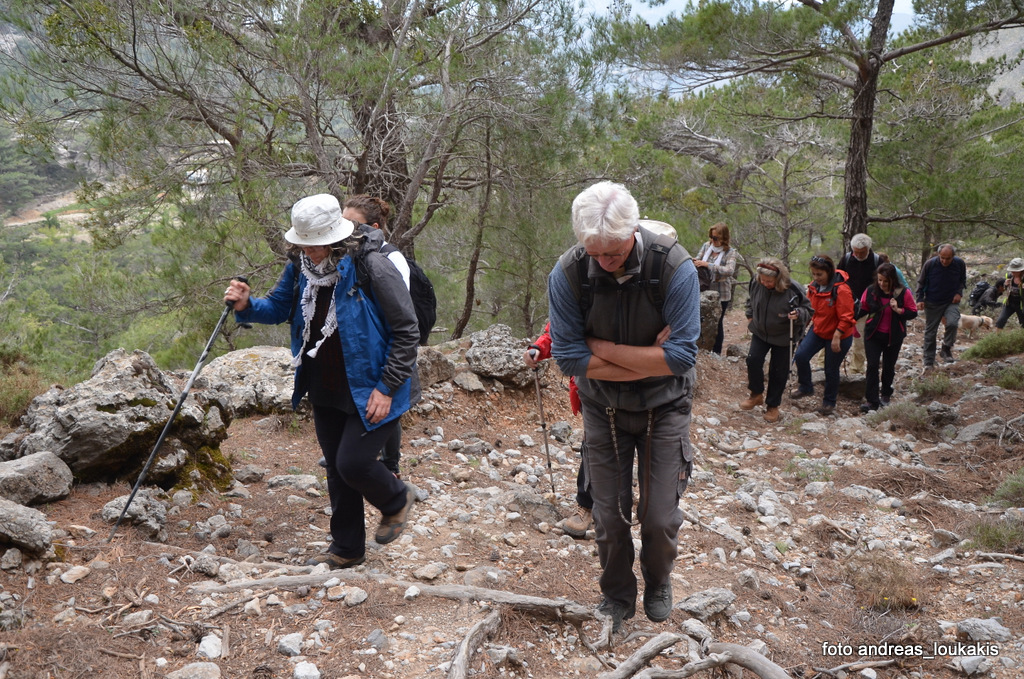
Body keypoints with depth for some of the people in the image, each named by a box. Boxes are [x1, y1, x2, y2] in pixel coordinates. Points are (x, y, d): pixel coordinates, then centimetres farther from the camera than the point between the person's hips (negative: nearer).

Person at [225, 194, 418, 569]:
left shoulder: (373, 269, -21)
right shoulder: (302, 267, -3)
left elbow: (407, 332, -17)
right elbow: (278, 306, 12)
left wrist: (386, 388, -18)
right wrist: (247, 305, -11)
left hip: (369, 392, -6)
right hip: (325, 392, 7)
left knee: (352, 462, -11)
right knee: (336, 468, 15)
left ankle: (396, 500, 23)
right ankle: (346, 549, 33)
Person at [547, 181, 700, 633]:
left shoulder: (674, 267, -24)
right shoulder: (568, 273, -21)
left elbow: (681, 355, -27)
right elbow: (567, 356, -20)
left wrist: (605, 348, -24)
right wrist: (648, 365, -21)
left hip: (663, 408, -1)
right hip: (603, 408, 1)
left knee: (660, 516, 5)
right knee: (609, 514, 9)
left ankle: (658, 586, 36)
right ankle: (617, 596, 35)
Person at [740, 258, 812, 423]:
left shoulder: (793, 290, -26)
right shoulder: (756, 283, -15)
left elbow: (807, 310, -13)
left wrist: (798, 315, -33)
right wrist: (750, 316, 6)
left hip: (783, 337, -3)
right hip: (760, 332, 3)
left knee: (778, 372, 5)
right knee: (753, 360, -9)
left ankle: (773, 406, 22)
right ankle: (756, 395, 14)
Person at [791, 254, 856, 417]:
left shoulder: (841, 290, -24)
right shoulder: (814, 287, -3)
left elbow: (846, 318, -22)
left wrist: (836, 337, -24)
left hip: (839, 336, -6)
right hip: (818, 331, 6)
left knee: (831, 370, 6)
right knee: (800, 356, -10)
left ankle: (829, 402, 27)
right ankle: (806, 387, 14)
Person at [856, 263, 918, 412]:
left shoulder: (903, 293, -12)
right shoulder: (870, 291, -8)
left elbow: (913, 313, -8)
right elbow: (863, 310, 6)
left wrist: (898, 310, -24)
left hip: (894, 336, 0)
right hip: (873, 335, 0)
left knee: (888, 366, 14)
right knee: (872, 366, -7)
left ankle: (885, 394, 37)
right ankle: (871, 400, -5)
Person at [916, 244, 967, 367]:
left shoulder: (959, 264, -7)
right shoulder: (930, 264, -12)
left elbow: (963, 280, 13)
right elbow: (921, 282, 2)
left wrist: (959, 293, -3)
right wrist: (920, 299, -5)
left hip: (952, 302, 0)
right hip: (932, 304, 0)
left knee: (952, 323, -26)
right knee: (930, 332, 4)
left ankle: (946, 349, -4)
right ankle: (928, 362, 15)